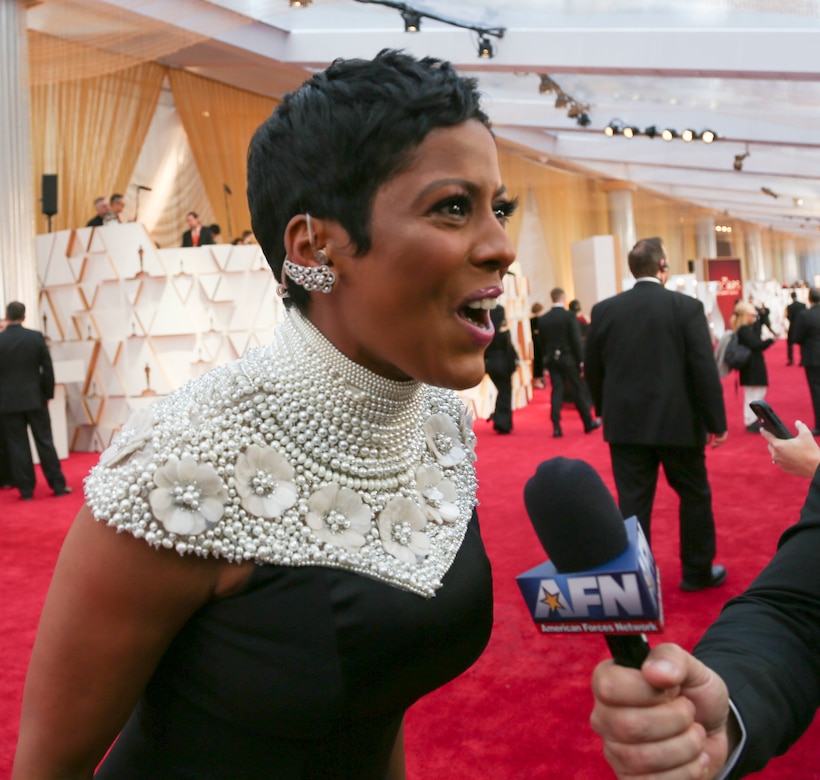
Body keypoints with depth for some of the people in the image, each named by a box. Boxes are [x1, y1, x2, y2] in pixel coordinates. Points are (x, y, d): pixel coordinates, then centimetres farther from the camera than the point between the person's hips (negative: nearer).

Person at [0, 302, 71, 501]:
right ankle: (58, 485, 11)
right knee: (45, 441, 7)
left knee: (17, 446, 5)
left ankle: (26, 490, 8)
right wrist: (48, 394, 8)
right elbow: (47, 368, -2)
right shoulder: (36, 337, -4)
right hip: (35, 399, 1)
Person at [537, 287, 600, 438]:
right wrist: (581, 360, -7)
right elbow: (576, 340, -12)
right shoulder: (569, 316, -11)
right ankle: (588, 423, 20)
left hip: (551, 359, 4)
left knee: (556, 391, 4)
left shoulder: (543, 319, 3)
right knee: (578, 391, 7)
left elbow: (542, 343, 7)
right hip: (568, 359, -3)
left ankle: (556, 427, -4)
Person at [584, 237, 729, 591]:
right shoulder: (687, 306, -8)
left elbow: (592, 370, 6)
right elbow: (704, 369, -10)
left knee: (633, 503, 6)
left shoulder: (604, 310, 0)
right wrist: (717, 421, -2)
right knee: (694, 496, 15)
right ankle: (698, 571, 27)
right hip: (678, 421, -2)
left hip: (626, 423, 2)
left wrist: (606, 412, 20)